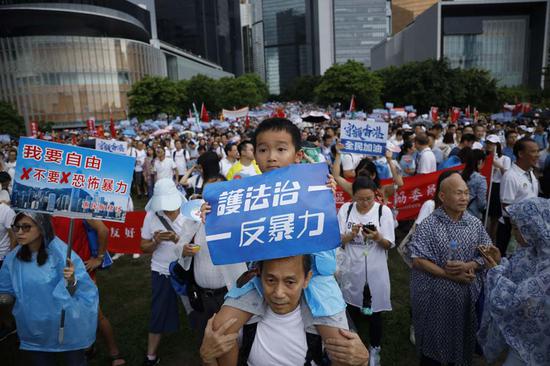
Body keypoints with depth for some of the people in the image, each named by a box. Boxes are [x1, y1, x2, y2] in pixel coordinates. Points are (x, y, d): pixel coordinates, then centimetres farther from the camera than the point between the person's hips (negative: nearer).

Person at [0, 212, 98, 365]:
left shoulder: (61, 253, -23)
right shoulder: (14, 258, -6)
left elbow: (84, 289, -24)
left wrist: (71, 281, -43)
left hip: (66, 329, -4)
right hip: (34, 331, 4)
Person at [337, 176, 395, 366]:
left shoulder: (384, 211, -10)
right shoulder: (345, 209, -5)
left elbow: (389, 244, -7)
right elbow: (338, 241, -3)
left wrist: (377, 238, -28)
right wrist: (351, 234, -23)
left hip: (374, 270, -2)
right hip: (351, 269, 2)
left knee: (374, 311, 11)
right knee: (352, 308, 18)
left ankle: (374, 348, 35)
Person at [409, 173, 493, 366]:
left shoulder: (475, 224, 1)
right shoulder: (428, 225, -14)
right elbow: (418, 260, -17)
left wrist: (468, 266, -17)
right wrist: (450, 275, -20)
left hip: (466, 295, 4)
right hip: (434, 297, -4)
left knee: (462, 339, 21)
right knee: (432, 343, 12)